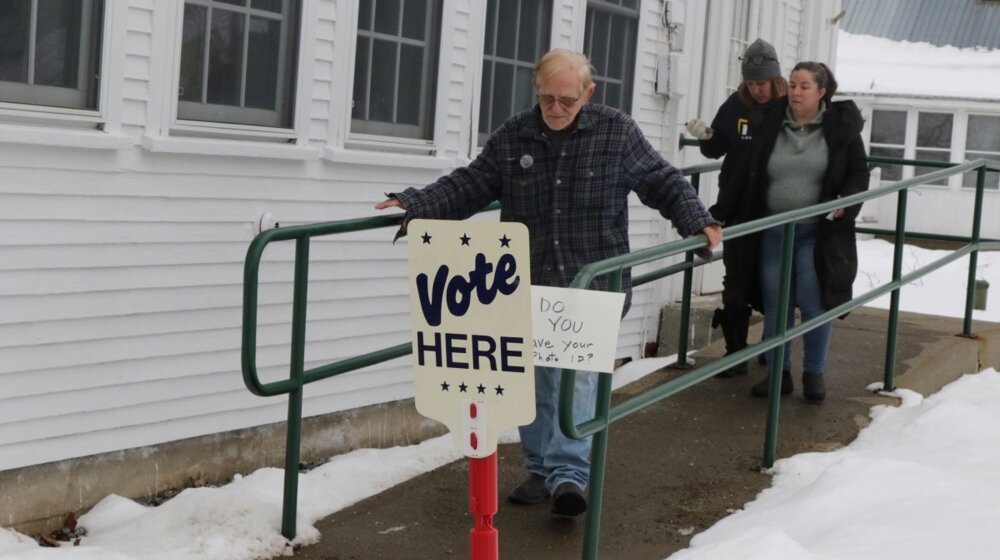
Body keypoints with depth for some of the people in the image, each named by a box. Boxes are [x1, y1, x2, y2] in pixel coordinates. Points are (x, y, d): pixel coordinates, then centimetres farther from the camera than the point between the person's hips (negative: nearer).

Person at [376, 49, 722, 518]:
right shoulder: (512, 137, 2)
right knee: (533, 379, 10)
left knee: (577, 374, -13)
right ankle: (541, 469, 24)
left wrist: (697, 222, -9)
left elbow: (662, 183, 4)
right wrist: (415, 205, -6)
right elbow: (469, 186, 6)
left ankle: (569, 474, -14)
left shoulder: (617, 133, -2)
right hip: (529, 286, 3)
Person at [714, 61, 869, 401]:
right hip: (773, 231, 2)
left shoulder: (841, 127, -2)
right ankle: (779, 372, 18)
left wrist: (846, 203, -14)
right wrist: (722, 214, 4)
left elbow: (859, 174, 4)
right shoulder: (767, 125, 2)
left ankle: (814, 373, 14)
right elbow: (747, 176, 7)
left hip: (817, 233, -2)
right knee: (775, 305, 6)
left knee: (813, 302, -3)